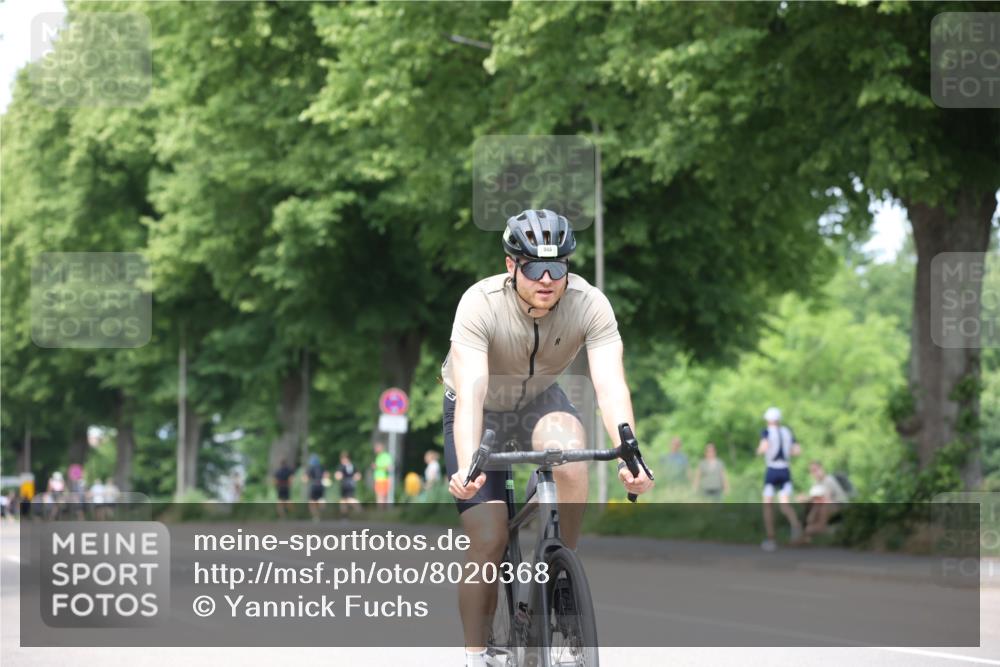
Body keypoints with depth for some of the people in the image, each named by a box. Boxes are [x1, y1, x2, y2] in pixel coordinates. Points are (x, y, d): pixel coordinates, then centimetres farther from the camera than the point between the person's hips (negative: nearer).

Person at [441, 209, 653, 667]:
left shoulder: (590, 305, -27)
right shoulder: (481, 304, -32)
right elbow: (470, 392, -42)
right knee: (488, 541, -13)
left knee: (569, 453, -34)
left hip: (539, 401, 2)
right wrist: (467, 466, -57)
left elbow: (610, 385, -36)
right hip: (481, 412, -2)